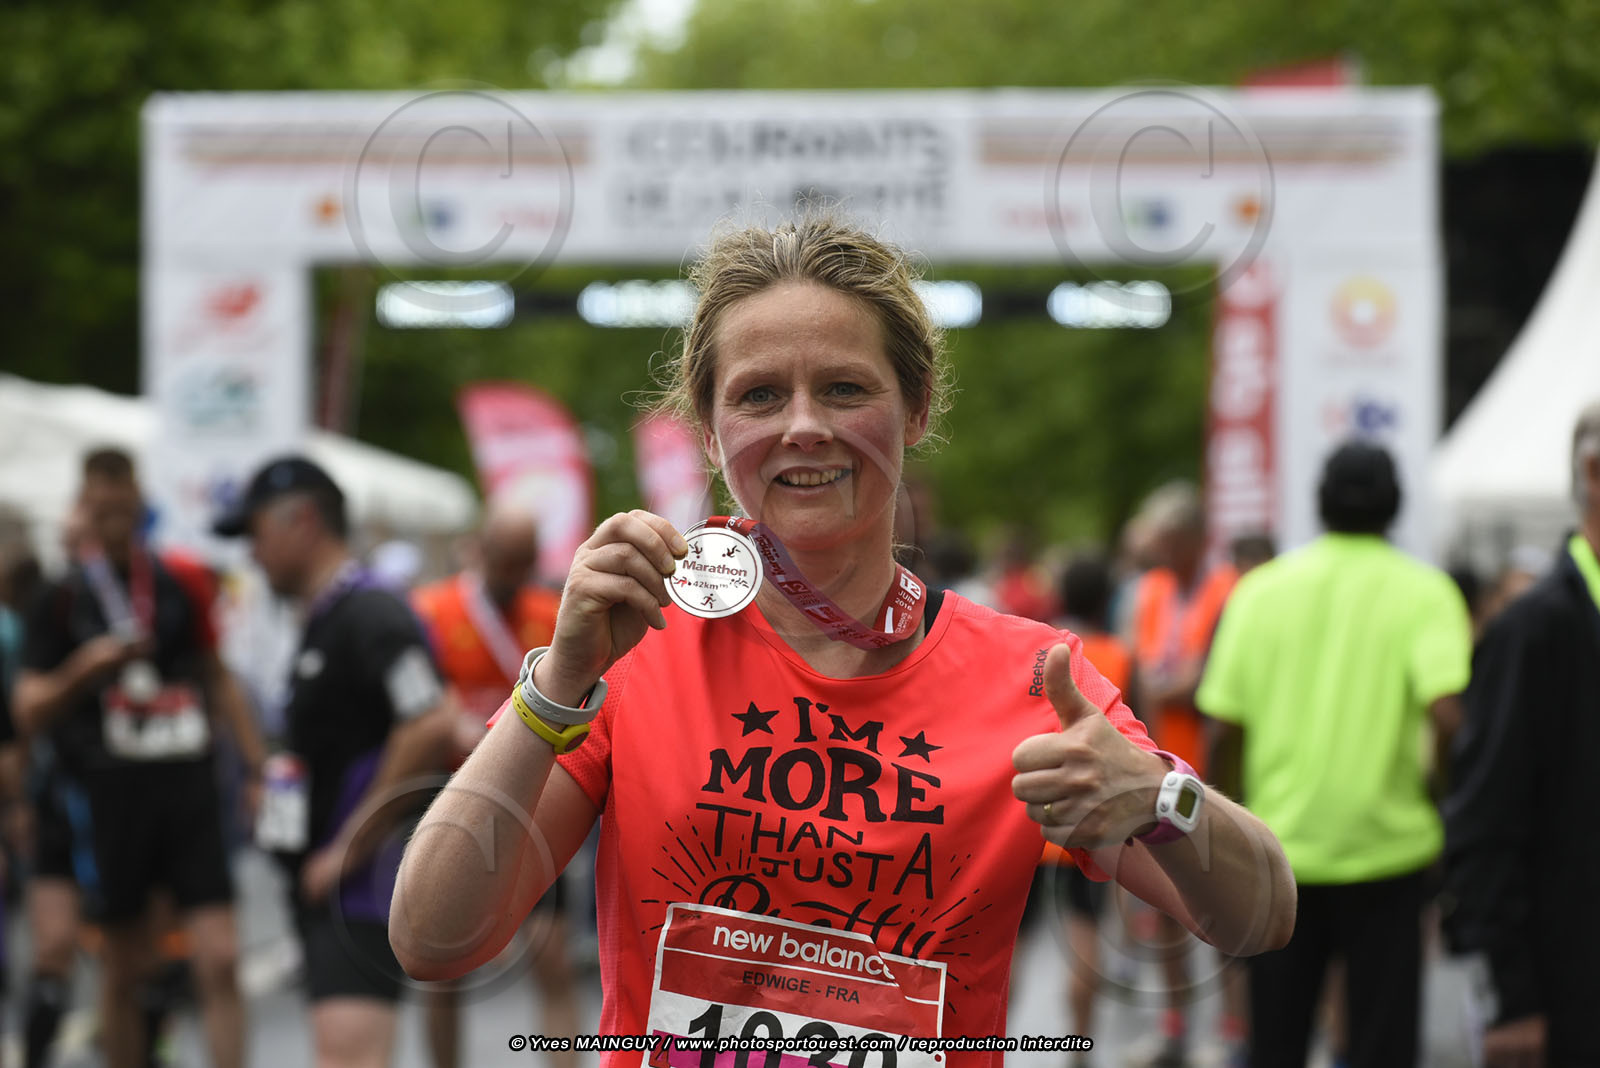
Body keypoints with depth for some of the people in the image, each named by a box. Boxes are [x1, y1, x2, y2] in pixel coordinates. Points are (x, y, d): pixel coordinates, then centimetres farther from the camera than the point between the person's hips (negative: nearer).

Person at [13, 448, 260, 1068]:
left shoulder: (181, 585, 9)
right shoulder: (61, 600, 1)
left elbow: (217, 680, 20)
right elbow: (29, 713, 1)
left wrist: (259, 766, 15)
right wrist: (81, 672, -18)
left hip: (190, 787, 2)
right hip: (109, 799, -2)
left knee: (220, 959, -7)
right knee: (125, 972, 6)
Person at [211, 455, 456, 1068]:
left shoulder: (370, 615, -13)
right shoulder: (323, 622, 19)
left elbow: (430, 728, -25)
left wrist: (349, 849, -21)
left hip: (361, 885, -11)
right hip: (328, 887, 11)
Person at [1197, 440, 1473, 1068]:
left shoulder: (1262, 588, 3)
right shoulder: (1424, 591, -5)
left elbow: (1225, 722, 1)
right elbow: (1448, 710, -20)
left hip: (1279, 846, 3)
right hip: (1385, 848, -2)